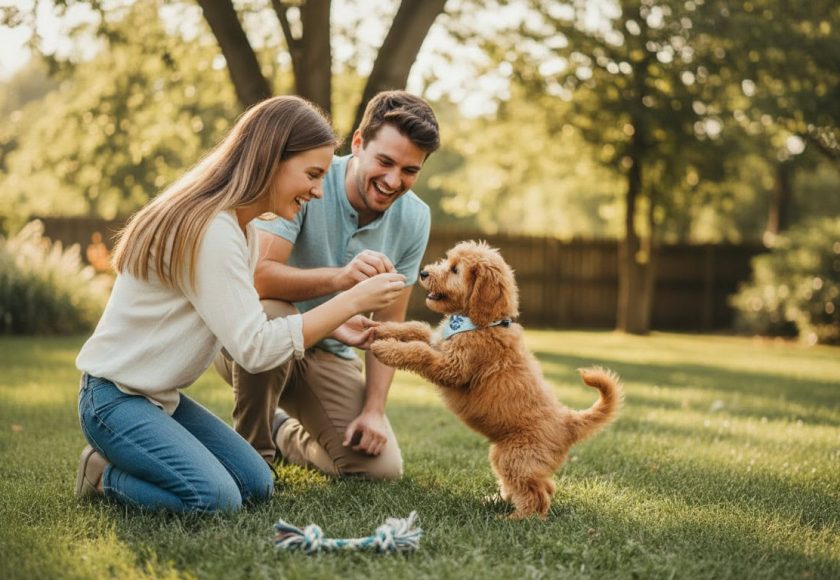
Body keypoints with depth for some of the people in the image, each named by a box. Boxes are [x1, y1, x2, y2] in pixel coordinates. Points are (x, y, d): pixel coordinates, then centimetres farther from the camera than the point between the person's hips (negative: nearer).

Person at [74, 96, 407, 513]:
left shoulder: (241, 229, 7)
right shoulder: (210, 229, -25)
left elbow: (243, 326, 4)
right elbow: (254, 349, -28)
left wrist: (332, 326, -4)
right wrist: (352, 300, -24)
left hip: (163, 396, 10)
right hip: (114, 397, -10)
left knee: (257, 487, 5)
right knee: (216, 499, -22)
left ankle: (118, 461, 16)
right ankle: (105, 475, 2)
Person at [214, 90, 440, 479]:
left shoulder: (414, 220, -8)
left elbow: (388, 322, -2)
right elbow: (257, 276, -35)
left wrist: (374, 408, -11)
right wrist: (338, 277, -51)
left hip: (328, 354, 4)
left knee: (382, 467, -10)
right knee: (269, 313, -39)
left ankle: (283, 433, 21)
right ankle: (252, 448, -13)